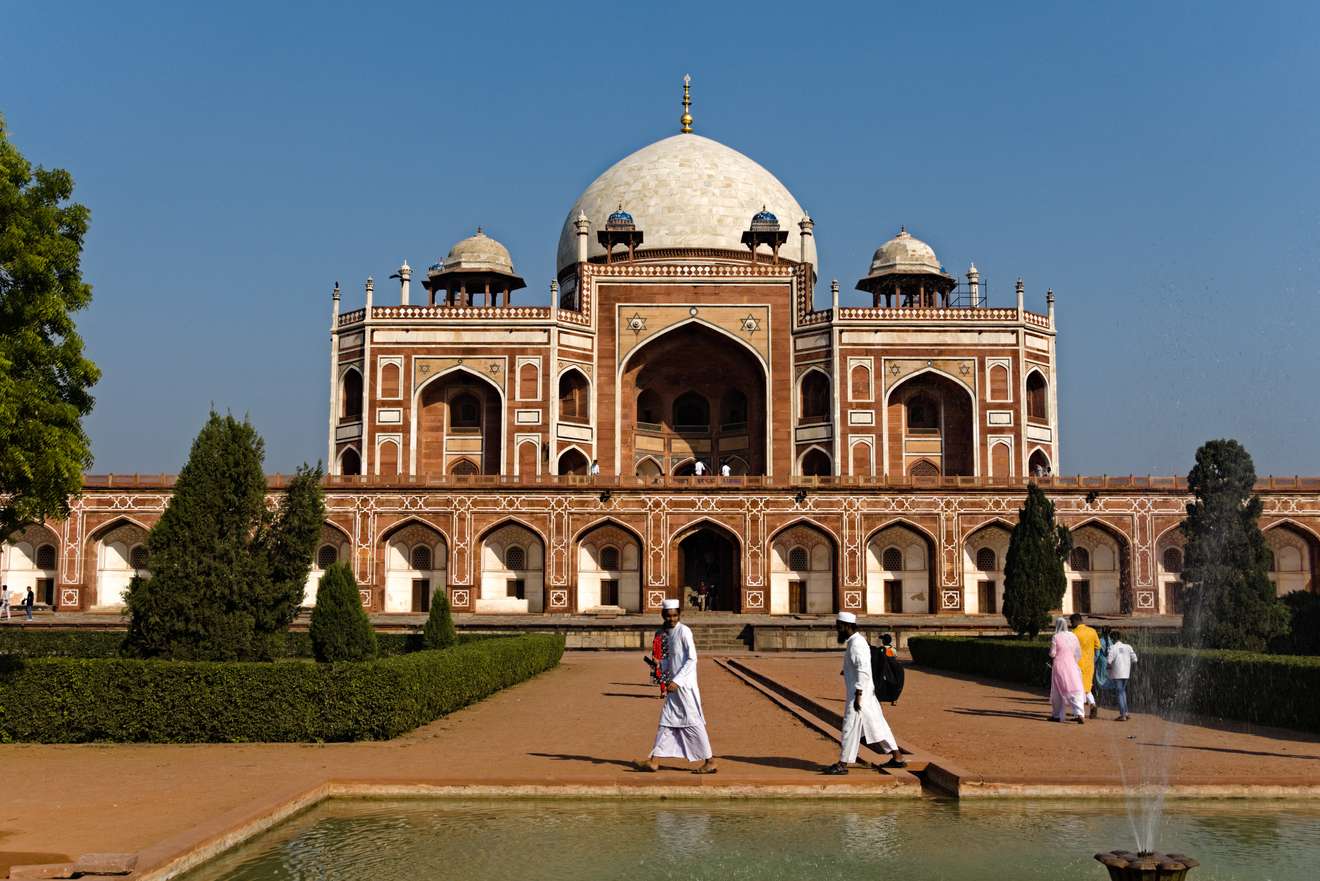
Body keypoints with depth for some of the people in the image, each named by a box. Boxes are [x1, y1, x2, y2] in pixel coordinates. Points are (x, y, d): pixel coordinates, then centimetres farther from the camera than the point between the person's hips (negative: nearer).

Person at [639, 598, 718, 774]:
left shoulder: (684, 631, -12)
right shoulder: (666, 633, 12)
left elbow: (692, 659, -16)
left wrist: (677, 681, -20)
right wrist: (659, 664, 3)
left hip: (684, 685, -8)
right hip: (673, 684, 8)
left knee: (692, 721, -4)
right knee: (666, 720, 9)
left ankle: (710, 762, 4)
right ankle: (653, 761, 13)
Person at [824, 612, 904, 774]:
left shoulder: (856, 644, -18)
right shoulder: (854, 641, 14)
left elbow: (864, 671, -25)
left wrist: (858, 695, -25)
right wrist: (847, 671, 13)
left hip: (858, 693, -10)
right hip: (867, 694, 10)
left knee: (850, 727, -3)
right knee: (877, 725, 13)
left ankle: (843, 764, 4)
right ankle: (897, 758, 17)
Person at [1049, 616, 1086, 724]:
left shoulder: (1056, 637, -8)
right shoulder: (1073, 636, 4)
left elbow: (1052, 654, -7)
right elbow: (1078, 654, 7)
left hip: (1059, 666, -2)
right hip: (1072, 666, 3)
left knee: (1058, 691, 10)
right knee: (1075, 691, 1)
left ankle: (1056, 715, 17)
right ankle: (1080, 714, -16)